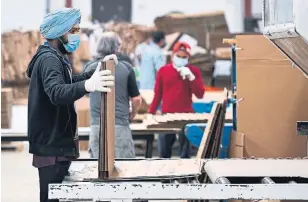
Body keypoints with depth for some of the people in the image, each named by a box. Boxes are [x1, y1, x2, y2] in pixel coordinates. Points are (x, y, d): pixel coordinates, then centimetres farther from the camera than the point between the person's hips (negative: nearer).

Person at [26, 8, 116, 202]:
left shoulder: (55, 57, 15)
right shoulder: (49, 59, -18)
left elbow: (69, 82, 31)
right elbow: (57, 93, -37)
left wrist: (97, 72, 16)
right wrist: (87, 86, -56)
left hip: (57, 143, 10)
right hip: (52, 146, -10)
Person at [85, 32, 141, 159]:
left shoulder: (90, 68, 5)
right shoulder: (126, 67, -3)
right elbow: (136, 99, 0)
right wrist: (132, 114, 19)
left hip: (96, 126, 3)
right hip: (120, 126, -3)